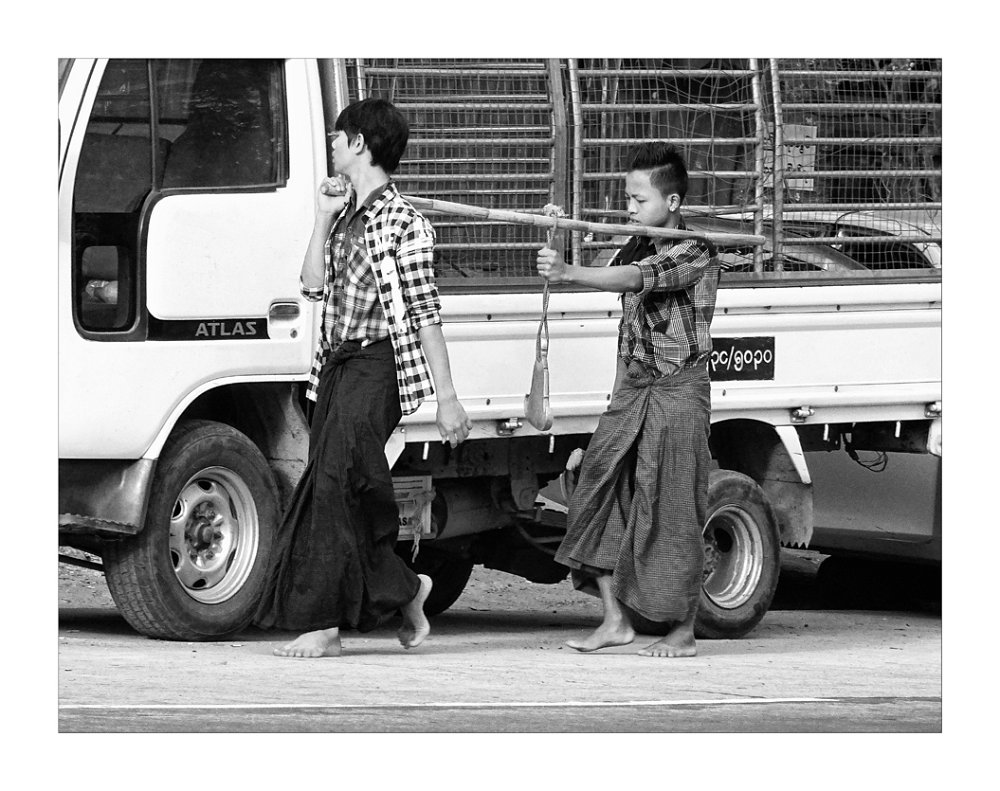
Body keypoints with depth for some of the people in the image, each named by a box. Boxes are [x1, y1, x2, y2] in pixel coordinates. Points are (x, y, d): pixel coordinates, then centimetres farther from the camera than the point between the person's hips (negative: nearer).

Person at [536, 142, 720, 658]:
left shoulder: (694, 253, -12)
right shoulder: (636, 248, 16)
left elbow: (635, 278, -27)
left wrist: (568, 273, -37)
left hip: (678, 391, -8)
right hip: (631, 388, 8)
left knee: (669, 507, -5)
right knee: (600, 490, -2)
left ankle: (682, 632, 2)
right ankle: (616, 620, 2)